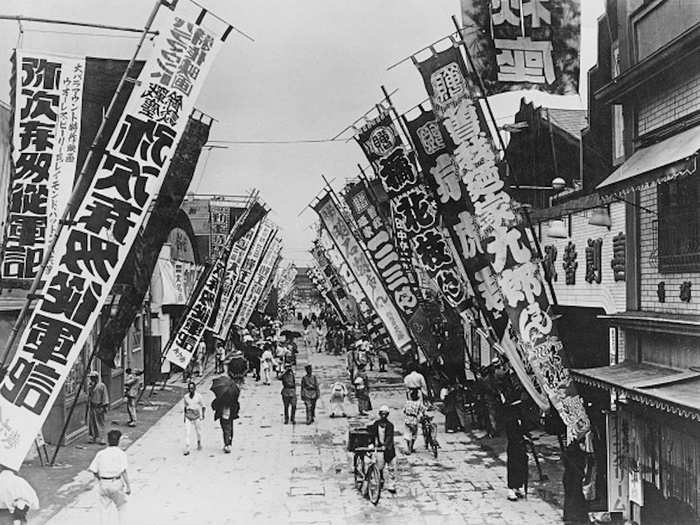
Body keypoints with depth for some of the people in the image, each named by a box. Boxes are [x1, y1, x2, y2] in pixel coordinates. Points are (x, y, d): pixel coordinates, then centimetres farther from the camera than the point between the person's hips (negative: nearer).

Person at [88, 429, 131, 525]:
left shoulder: (101, 453, 4)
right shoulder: (121, 454, -7)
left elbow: (92, 469, 2)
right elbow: (124, 471, -16)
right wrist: (128, 486, -11)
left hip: (103, 484, 2)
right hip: (116, 482, -2)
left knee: (104, 509, 11)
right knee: (121, 507, 17)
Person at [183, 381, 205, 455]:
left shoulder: (199, 396, -8)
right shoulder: (186, 396, 2)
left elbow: (203, 406, -3)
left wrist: (203, 415, -15)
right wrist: (184, 416, 16)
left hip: (197, 417, -2)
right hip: (188, 418, 2)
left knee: (198, 432, 12)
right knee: (187, 433, -9)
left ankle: (199, 443, 41)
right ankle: (187, 450, -10)